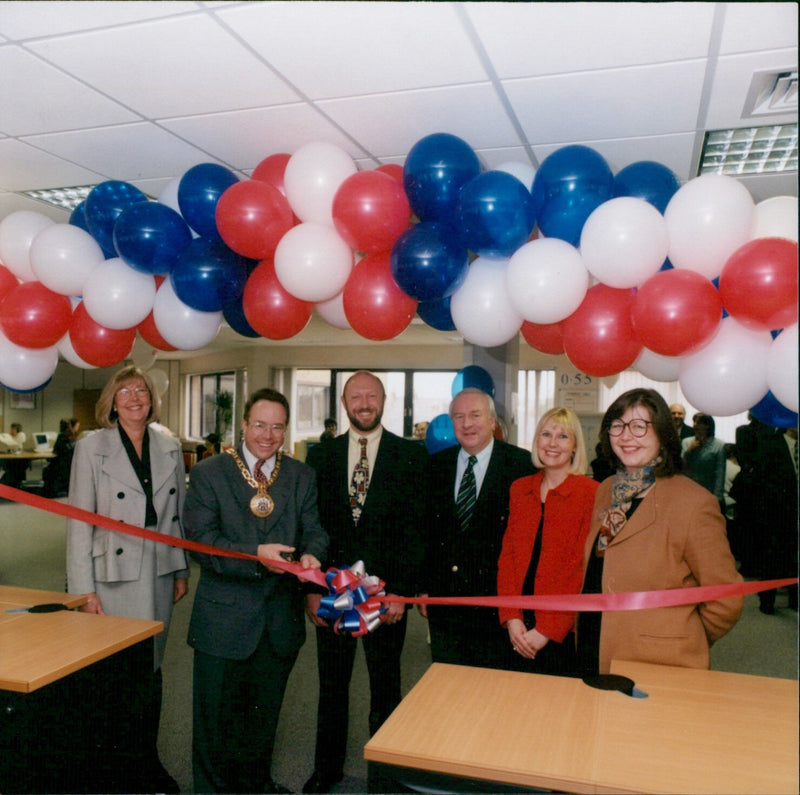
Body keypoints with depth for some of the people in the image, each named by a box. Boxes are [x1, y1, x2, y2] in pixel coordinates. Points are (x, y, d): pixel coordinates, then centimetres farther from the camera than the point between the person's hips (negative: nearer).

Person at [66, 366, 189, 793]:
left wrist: (181, 570, 11)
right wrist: (84, 589, -9)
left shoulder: (169, 449, 7)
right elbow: (79, 521, -5)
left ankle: (148, 759, 29)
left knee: (151, 669, 12)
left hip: (158, 576, 4)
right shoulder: (91, 448, -4)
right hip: (114, 577, -3)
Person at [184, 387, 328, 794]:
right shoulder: (208, 472, -6)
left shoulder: (302, 476, 4)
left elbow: (313, 530, 1)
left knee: (265, 711, 22)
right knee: (217, 713, 11)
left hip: (281, 619, 4)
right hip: (224, 617, -3)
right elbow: (201, 539, -14)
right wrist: (256, 555, -28)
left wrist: (311, 554, -23)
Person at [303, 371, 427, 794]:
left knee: (385, 685, 13)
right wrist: (312, 587, -3)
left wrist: (401, 591, -12)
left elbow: (415, 527, -6)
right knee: (331, 683, 16)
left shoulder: (411, 455, -3)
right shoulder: (323, 455, 5)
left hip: (386, 588, -2)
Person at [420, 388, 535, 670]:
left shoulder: (522, 465, -7)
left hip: (495, 603, -3)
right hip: (443, 602, 4)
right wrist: (423, 588, 7)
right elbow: (426, 529, 10)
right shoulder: (437, 465, 6)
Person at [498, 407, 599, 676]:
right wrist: (511, 618, -6)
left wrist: (547, 630, -14)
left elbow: (581, 570, -12)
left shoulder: (591, 493, -9)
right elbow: (507, 555, 5)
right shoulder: (519, 488, 7)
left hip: (564, 632, -4)